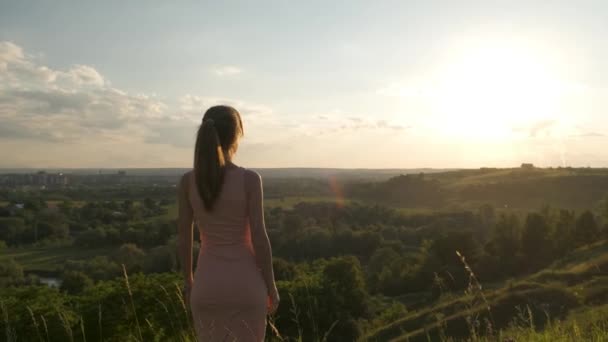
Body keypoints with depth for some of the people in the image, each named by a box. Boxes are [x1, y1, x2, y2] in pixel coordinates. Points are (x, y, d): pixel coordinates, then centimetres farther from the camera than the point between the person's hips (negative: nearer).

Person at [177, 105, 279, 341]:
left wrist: (188, 281, 15)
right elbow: (259, 238, -14)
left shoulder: (188, 180, -6)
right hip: (245, 283, -2)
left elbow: (184, 237, 0)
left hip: (208, 283, 2)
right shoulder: (249, 179, -15)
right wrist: (271, 286, -1)